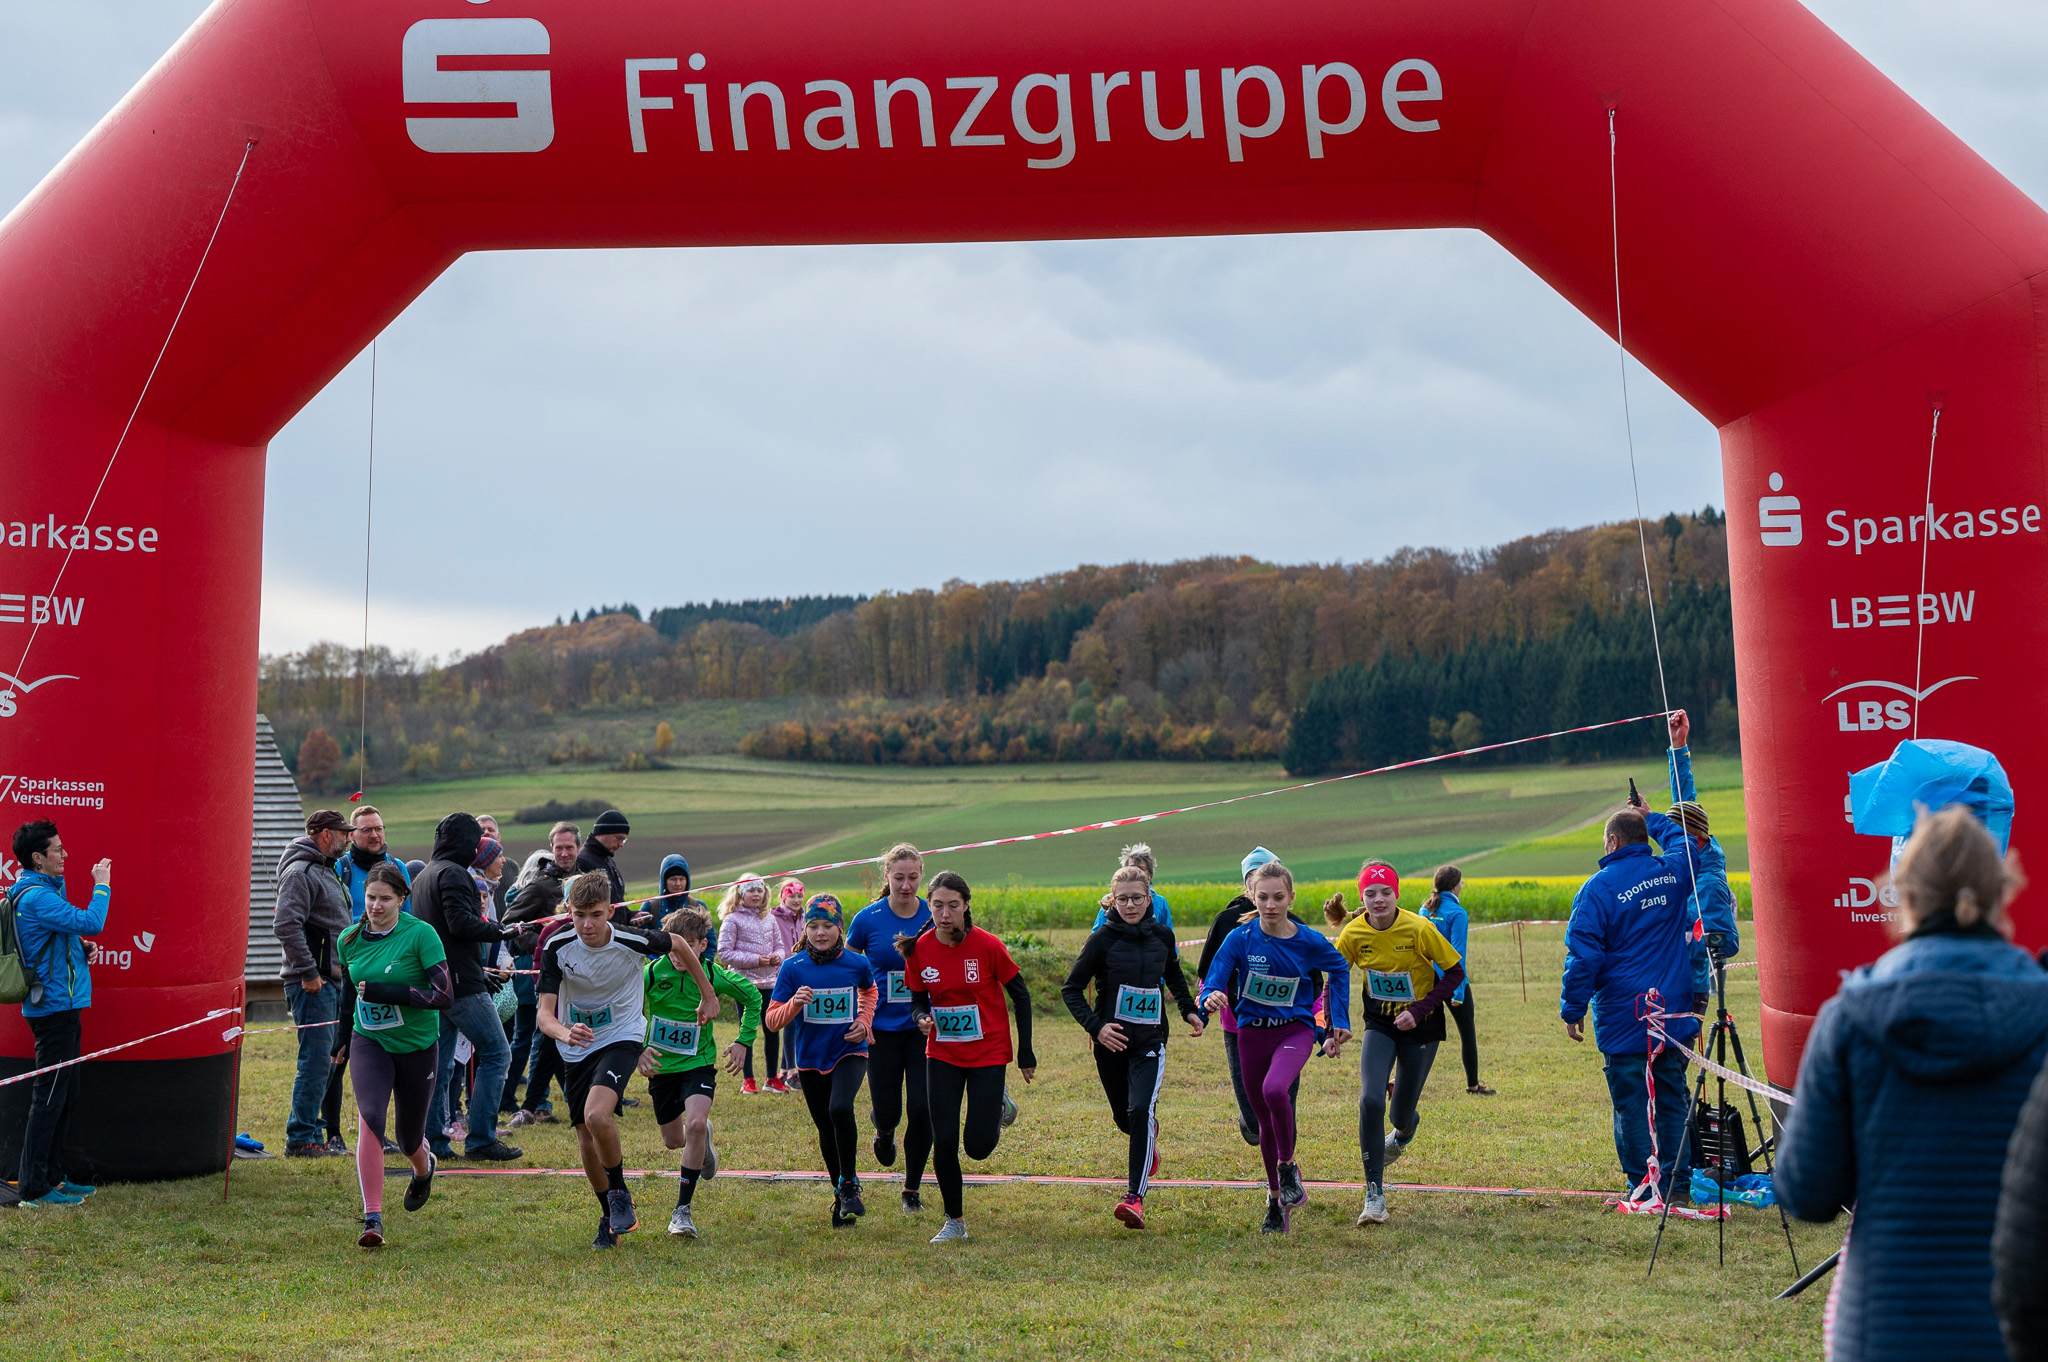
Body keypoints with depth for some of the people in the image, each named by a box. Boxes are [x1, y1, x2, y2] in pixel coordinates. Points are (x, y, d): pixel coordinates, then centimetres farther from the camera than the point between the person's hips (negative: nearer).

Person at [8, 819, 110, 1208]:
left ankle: (54, 1177, 22)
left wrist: (80, 947, 8)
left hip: (62, 1006, 10)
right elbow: (90, 922, -27)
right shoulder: (36, 897, -18)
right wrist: (102, 884, -12)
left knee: (64, 1095, 15)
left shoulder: (45, 890, 15)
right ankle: (33, 1189, -3)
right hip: (54, 1006, -10)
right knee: (49, 1099, -7)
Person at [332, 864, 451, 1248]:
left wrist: (387, 992, -25)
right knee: (369, 1117, -22)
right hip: (369, 1042, 2)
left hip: (417, 1044, -2)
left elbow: (444, 995, -19)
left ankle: (424, 1166, 50)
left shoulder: (420, 934, -15)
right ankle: (372, 1219, -21)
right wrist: (343, 1037, 22)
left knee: (409, 1139, 11)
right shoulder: (350, 940, 0)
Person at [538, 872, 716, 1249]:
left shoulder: (633, 941, -20)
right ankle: (611, 1217, 30)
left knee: (596, 1116, -29)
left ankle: (620, 1191, -3)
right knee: (587, 1141, 7)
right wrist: (564, 1033, -42)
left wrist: (708, 995, 11)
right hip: (577, 1048, 3)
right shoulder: (557, 948, -17)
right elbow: (545, 1012, -19)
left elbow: (678, 945, 2)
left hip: (622, 1038, -3)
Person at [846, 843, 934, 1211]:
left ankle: (912, 1190, 13)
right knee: (888, 1112, 1)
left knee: (921, 1109, -7)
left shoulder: (934, 917, -3)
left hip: (923, 1028, 0)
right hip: (881, 1029, 0)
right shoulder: (868, 919, -5)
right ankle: (883, 1129, 41)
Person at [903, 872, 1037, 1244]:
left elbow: (1020, 996, -5)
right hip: (942, 1055, 3)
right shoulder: (919, 949, -8)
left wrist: (1026, 1054, -3)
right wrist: (922, 1018, -20)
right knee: (943, 1141, -4)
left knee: (977, 1146, -4)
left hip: (988, 1053, -2)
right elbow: (918, 1000, 5)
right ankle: (955, 1221, 14)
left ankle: (998, 1106, 30)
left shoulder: (987, 946, -16)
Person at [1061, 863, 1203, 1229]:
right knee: (1124, 1118, 13)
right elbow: (1071, 989, -4)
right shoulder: (1103, 938, -8)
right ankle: (1149, 1145, 50)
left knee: (1141, 1110, -20)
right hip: (1111, 1041, 0)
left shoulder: (1161, 936, 2)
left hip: (1150, 1041, 0)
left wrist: (1189, 1010, 13)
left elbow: (1174, 975, 24)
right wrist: (1095, 1026, -17)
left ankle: (1135, 1198, -21)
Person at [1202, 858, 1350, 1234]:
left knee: (1275, 1090, -31)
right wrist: (1211, 999, -38)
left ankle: (1288, 1167, -6)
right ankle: (1277, 1199, 28)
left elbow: (1339, 969, 10)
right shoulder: (1239, 939, -12)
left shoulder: (1309, 941, -11)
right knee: (1265, 1120, 10)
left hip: (1295, 1029, -2)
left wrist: (1339, 1020, 9)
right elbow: (1212, 984, -14)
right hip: (1252, 1032, 2)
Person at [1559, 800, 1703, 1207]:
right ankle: (1676, 1184, 14)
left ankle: (1644, 1188, 4)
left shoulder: (1598, 888, -11)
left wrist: (1572, 1009, -2)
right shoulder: (1673, 871, 3)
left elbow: (1583, 956, -11)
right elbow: (1681, 838, 28)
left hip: (1624, 1019, -5)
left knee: (1631, 1103, 2)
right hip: (1674, 1012, 5)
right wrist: (1650, 818, 39)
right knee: (1672, 1098, 11)